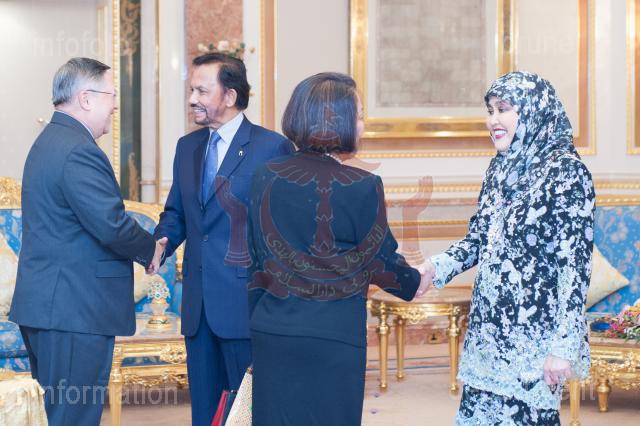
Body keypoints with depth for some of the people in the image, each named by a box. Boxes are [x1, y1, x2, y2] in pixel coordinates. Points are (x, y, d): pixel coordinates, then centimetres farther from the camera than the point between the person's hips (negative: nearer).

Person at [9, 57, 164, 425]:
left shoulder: (49, 141, 17)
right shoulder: (79, 151, -18)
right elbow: (111, 225, -24)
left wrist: (143, 246, 7)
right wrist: (149, 248, -5)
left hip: (46, 305, 11)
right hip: (74, 310, -11)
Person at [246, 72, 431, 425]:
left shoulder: (266, 178, 0)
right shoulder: (362, 187, -12)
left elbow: (255, 262, 7)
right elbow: (381, 261, -2)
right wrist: (414, 284, 19)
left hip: (272, 333, 4)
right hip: (334, 334, -4)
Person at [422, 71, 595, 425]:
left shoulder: (565, 171, -11)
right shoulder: (501, 167, 10)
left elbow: (575, 265, -14)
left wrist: (564, 348, -17)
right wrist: (437, 267, -3)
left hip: (532, 339, -7)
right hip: (488, 331, 7)